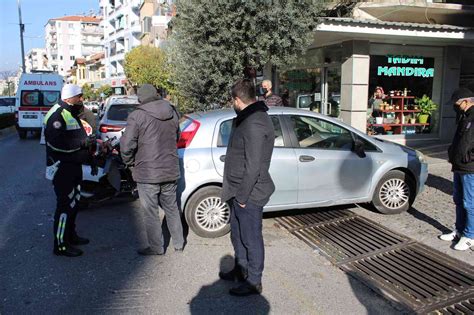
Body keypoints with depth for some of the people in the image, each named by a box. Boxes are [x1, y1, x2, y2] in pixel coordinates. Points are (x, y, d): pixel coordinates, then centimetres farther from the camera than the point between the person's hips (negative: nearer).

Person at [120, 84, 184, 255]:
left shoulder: (137, 116, -15)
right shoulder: (172, 113, 4)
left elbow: (127, 145, -19)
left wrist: (130, 163, -2)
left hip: (147, 174, -6)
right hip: (170, 171, 6)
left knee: (151, 213, 9)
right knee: (172, 209, 19)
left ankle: (156, 247, 20)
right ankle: (178, 243, 30)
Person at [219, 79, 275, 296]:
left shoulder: (254, 124, -22)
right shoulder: (247, 118, 11)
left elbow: (253, 166, -25)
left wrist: (243, 196, -18)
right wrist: (237, 193, 14)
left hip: (249, 194, -10)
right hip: (239, 191, 10)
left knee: (251, 238, 5)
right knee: (237, 234, 23)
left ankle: (254, 282, 21)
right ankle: (241, 270, 41)